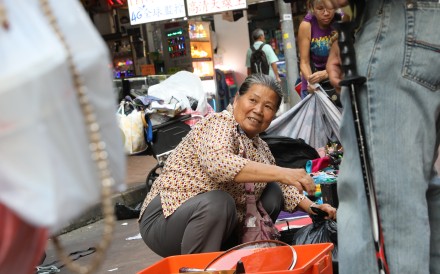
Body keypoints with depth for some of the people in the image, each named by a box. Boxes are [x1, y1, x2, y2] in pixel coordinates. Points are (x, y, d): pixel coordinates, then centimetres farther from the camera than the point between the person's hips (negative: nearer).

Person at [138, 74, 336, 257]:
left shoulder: (260, 147, 8)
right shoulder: (219, 123, -17)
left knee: (272, 193, 2)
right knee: (218, 202, -35)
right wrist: (282, 172, -43)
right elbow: (218, 163, -38)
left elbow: (281, 186, 20)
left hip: (219, 225, 8)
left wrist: (311, 207, 2)